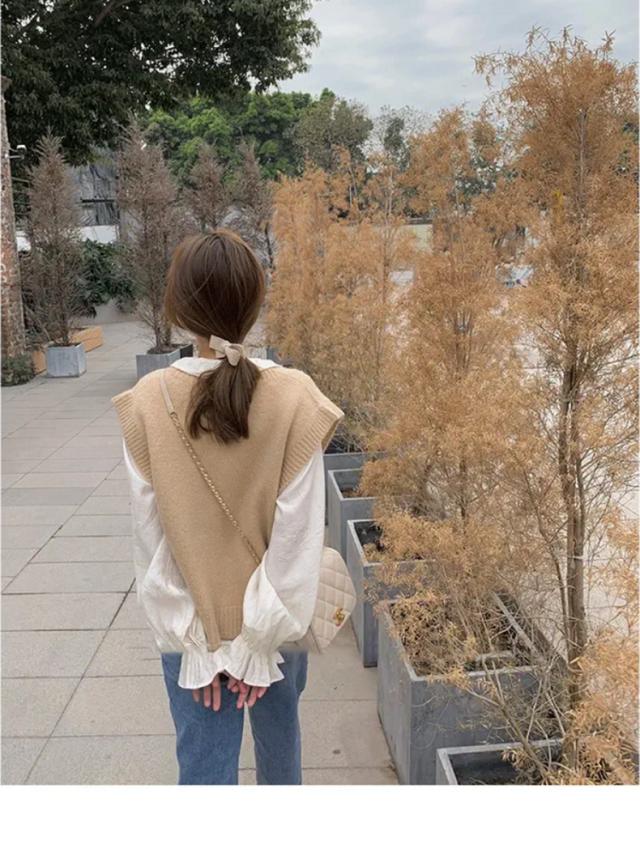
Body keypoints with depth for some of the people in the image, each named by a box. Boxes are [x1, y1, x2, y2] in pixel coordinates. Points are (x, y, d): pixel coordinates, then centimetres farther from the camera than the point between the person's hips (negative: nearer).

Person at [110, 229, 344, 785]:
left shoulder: (147, 404, -15)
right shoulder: (295, 398, -19)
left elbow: (151, 539, -12)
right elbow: (298, 536, -18)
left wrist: (193, 644, -4)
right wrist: (263, 640, -9)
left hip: (189, 628, 0)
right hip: (276, 621, 1)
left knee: (203, 766, 13)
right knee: (279, 737, 27)